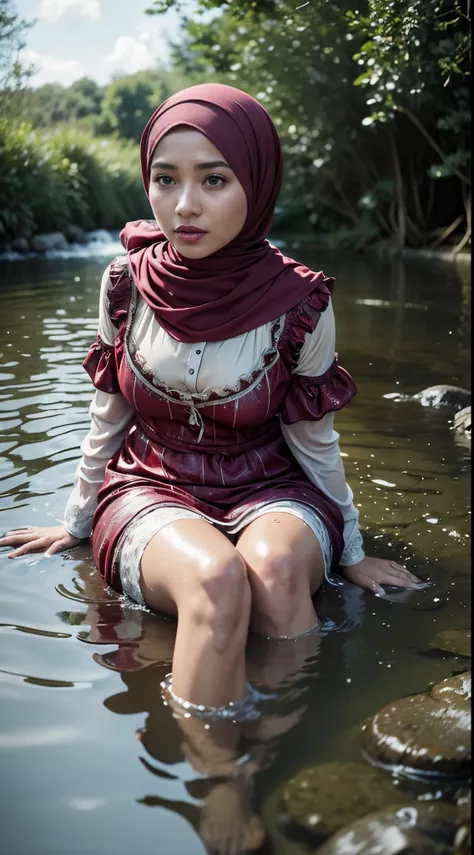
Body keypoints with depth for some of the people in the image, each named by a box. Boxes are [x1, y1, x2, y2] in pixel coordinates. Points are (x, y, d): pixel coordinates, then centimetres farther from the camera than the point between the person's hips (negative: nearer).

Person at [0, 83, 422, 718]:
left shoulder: (299, 303, -13)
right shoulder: (126, 283, -9)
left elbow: (314, 440, 0)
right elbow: (108, 417, 5)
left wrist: (352, 553, 8)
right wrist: (76, 524, 15)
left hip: (269, 491, 0)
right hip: (150, 488, 0)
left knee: (276, 568, -36)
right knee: (216, 578, -35)